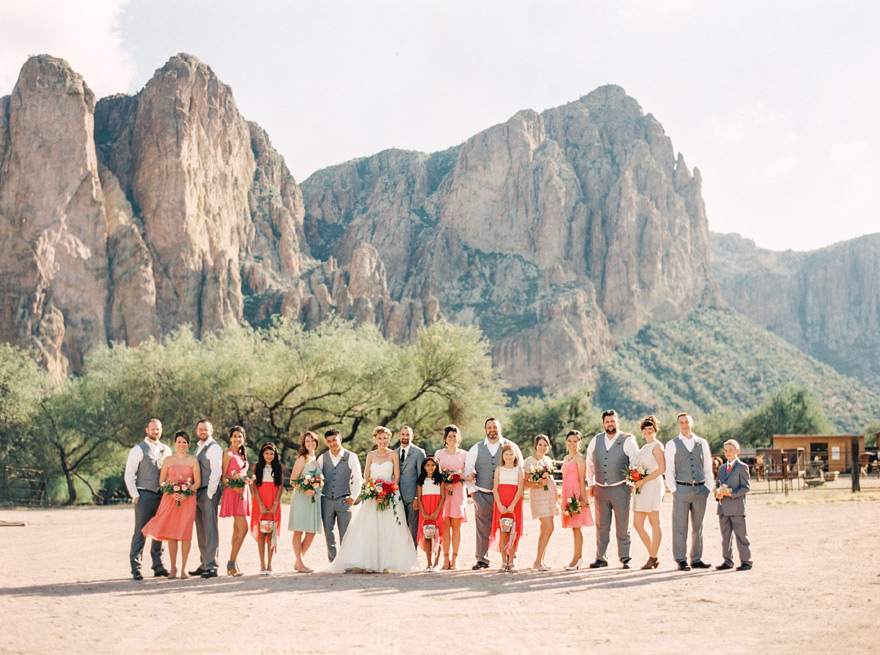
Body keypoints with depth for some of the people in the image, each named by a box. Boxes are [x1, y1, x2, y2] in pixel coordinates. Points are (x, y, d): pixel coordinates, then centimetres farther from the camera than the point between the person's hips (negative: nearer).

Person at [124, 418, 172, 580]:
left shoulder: (166, 450, 13)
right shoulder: (138, 450, -1)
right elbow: (129, 475, -2)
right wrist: (135, 495, -9)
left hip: (162, 496, 5)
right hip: (144, 496, -5)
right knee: (140, 532, -5)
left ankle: (158, 566, 15)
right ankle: (135, 568, -1)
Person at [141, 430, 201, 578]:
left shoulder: (193, 460, 6)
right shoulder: (168, 460, 8)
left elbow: (197, 482, 2)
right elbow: (161, 481, 6)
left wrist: (186, 494, -14)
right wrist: (172, 493, -12)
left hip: (188, 499, -1)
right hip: (170, 499, 1)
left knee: (185, 533, -4)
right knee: (170, 533, -2)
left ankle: (183, 568, 3)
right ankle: (173, 567, 7)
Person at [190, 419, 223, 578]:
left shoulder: (214, 448, -9)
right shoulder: (198, 448, 19)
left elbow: (216, 471, -16)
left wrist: (210, 493, -18)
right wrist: (193, 491, 13)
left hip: (209, 493, -9)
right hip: (197, 493, 9)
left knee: (210, 529, -9)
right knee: (201, 530, 11)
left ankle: (212, 566, -10)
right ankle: (203, 564, 16)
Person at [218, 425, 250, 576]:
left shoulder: (241, 454, 18)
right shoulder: (228, 454, -6)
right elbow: (223, 477, -8)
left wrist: (245, 479, 2)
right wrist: (235, 487, -22)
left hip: (242, 491, 8)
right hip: (233, 492, -8)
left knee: (237, 529, 9)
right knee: (243, 528, -15)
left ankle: (233, 564, 12)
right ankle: (232, 563, -12)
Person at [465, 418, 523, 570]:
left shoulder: (511, 447, 6)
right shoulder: (476, 449, 10)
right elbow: (468, 470, 10)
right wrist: (472, 491, 3)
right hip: (483, 495, 1)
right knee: (482, 529, 0)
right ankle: (482, 559, 7)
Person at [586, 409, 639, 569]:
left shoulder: (627, 441, -5)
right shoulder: (596, 440, 7)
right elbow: (589, 463, 18)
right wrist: (590, 484, 17)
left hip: (620, 489, -3)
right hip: (600, 489, 3)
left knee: (622, 526, 1)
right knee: (601, 526, 8)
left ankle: (625, 559, 10)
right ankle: (601, 558, 15)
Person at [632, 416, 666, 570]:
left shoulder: (657, 446, -5)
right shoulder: (643, 448, 21)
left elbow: (662, 468, -15)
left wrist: (643, 480, -17)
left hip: (652, 486, -9)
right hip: (641, 488, 9)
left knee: (654, 523, -4)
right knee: (637, 524, 4)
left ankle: (653, 558, 0)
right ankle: (653, 556, 12)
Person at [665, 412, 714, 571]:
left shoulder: (702, 443, 11)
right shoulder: (672, 445, 3)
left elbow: (708, 467, 14)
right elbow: (669, 470, 1)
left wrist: (709, 487, 6)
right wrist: (673, 489, -6)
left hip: (700, 489, 3)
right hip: (681, 490, -3)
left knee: (698, 526, 8)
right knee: (680, 527, -3)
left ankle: (696, 559, 16)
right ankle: (681, 561, 3)